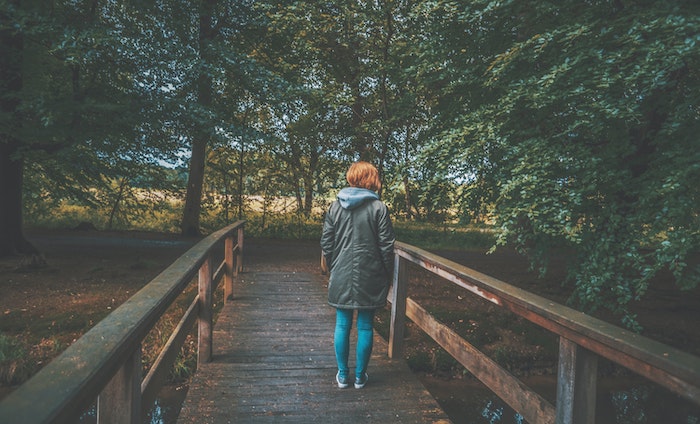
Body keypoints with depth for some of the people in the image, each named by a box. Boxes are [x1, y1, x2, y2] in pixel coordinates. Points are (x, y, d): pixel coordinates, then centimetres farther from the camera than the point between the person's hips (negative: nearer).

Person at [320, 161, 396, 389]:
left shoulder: (335, 206, 1)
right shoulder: (378, 208, -7)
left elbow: (326, 244, 3)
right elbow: (387, 246, -6)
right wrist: (387, 276, 5)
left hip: (341, 276, 2)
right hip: (370, 277, -2)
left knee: (342, 325, 12)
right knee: (365, 327, 9)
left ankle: (343, 375, 21)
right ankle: (360, 376, 19)